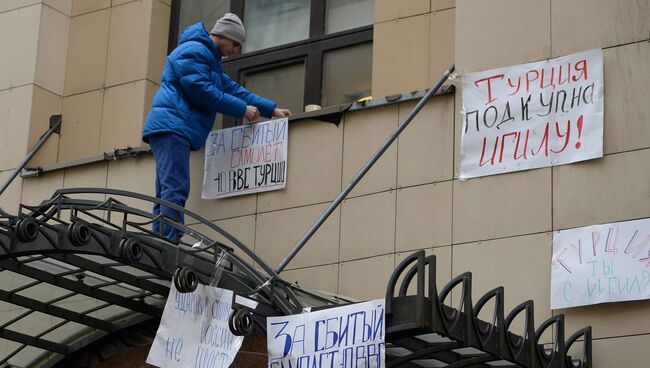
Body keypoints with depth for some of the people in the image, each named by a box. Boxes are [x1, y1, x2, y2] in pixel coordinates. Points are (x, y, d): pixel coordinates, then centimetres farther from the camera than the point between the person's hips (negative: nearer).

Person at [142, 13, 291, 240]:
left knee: (167, 195, 4)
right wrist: (242, 110, -10)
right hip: (172, 126, -11)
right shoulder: (194, 50, -5)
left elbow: (232, 88, 24)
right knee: (175, 191, -20)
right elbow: (201, 90, -15)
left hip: (173, 130, 11)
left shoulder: (210, 59, 29)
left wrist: (271, 109, 16)